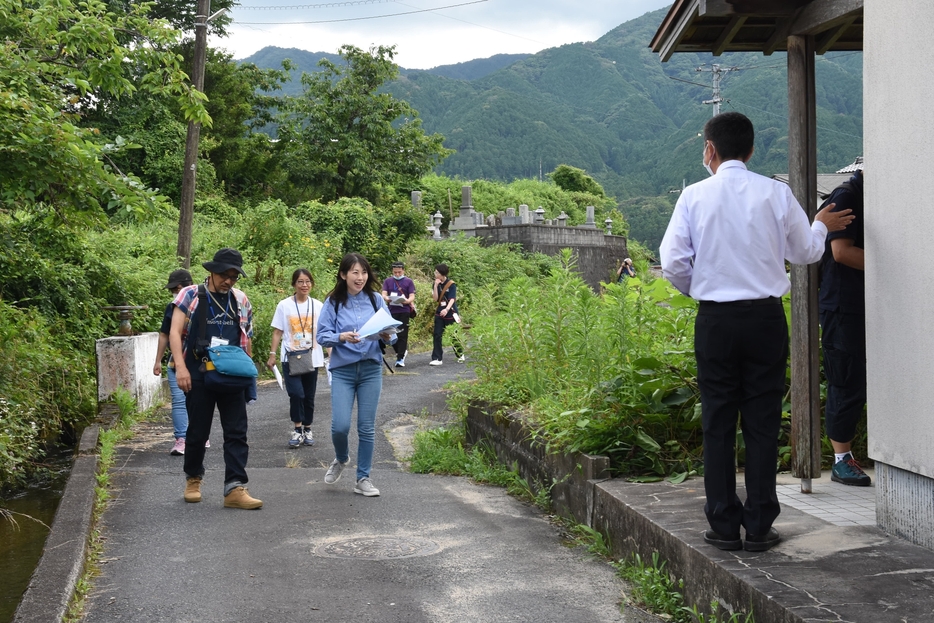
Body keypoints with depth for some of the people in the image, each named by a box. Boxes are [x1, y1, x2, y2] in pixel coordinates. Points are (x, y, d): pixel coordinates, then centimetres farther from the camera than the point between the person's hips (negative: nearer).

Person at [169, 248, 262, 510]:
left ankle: (235, 488, -5)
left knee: (237, 432, -4)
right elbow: (175, 332, -6)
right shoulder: (191, 295, -1)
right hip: (198, 375, -3)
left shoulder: (241, 300, 10)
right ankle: (193, 478, 29)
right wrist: (180, 367, -17)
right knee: (198, 430, 7)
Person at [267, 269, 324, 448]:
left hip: (312, 358, 2)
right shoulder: (284, 305, -2)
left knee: (309, 396, 8)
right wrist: (272, 355, -2)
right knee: (296, 393, -15)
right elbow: (277, 332, 3)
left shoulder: (317, 306, 1)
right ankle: (297, 429, 0)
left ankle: (307, 429, 25)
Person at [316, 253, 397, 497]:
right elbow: (322, 335, -6)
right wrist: (341, 337, -24)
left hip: (371, 369, 2)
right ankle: (341, 459, 25)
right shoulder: (333, 302, -2)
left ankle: (363, 479, 17)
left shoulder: (376, 300, 3)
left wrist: (387, 337, -18)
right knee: (340, 426, -9)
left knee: (367, 427, 4)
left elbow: (390, 332, 5)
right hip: (343, 370, -1)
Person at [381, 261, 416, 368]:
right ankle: (402, 351, 26)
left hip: (404, 311, -2)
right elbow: (384, 294, 4)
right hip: (391, 311, 2)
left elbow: (412, 296, 1)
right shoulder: (387, 281, 12)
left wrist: (408, 301, -23)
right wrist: (386, 298, -21)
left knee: (402, 335, -6)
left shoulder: (409, 282, 7)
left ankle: (400, 359, -4)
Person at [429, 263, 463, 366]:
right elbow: (435, 299, -4)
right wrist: (436, 286, -13)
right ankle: (437, 359, -6)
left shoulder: (451, 284, -9)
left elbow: (452, 299, -19)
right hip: (439, 313, 4)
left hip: (450, 313, -4)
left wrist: (447, 309, -36)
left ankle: (460, 355, 28)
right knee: (437, 335, -6)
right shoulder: (436, 284, 5)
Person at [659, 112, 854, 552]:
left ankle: (723, 524, 11)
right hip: (766, 317, 1)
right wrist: (821, 226, 31)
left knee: (718, 422, 7)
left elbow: (672, 262, -6)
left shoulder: (695, 196, -3)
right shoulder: (776, 193, -1)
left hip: (714, 319, 0)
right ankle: (759, 527, 10)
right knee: (763, 423, 6)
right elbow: (807, 252, 9)